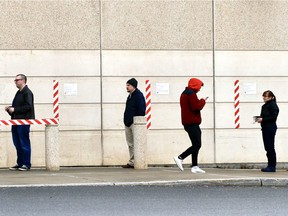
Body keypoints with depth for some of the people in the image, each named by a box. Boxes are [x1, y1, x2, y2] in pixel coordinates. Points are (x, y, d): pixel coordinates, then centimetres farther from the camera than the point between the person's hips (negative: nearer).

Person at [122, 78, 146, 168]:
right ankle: (132, 162, 12)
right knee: (130, 144, 9)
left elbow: (141, 110, -15)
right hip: (128, 123, 9)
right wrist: (126, 121, 17)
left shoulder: (139, 95, -9)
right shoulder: (130, 96, 18)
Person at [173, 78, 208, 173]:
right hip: (192, 123, -11)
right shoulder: (191, 94, -12)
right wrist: (203, 101, -4)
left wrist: (200, 102, 11)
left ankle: (194, 166, 7)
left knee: (196, 145, 10)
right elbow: (196, 106, -20)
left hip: (188, 123, 11)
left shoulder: (184, 93, 20)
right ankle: (180, 158, -14)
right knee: (197, 145, -10)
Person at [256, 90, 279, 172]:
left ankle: (272, 166, -4)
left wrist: (263, 119, -18)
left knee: (270, 147, -8)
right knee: (267, 147, 11)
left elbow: (273, 116, -18)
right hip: (265, 128, 10)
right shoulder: (265, 105, 17)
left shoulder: (273, 105, -11)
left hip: (270, 128, -10)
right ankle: (270, 166, 16)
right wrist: (260, 118, 7)